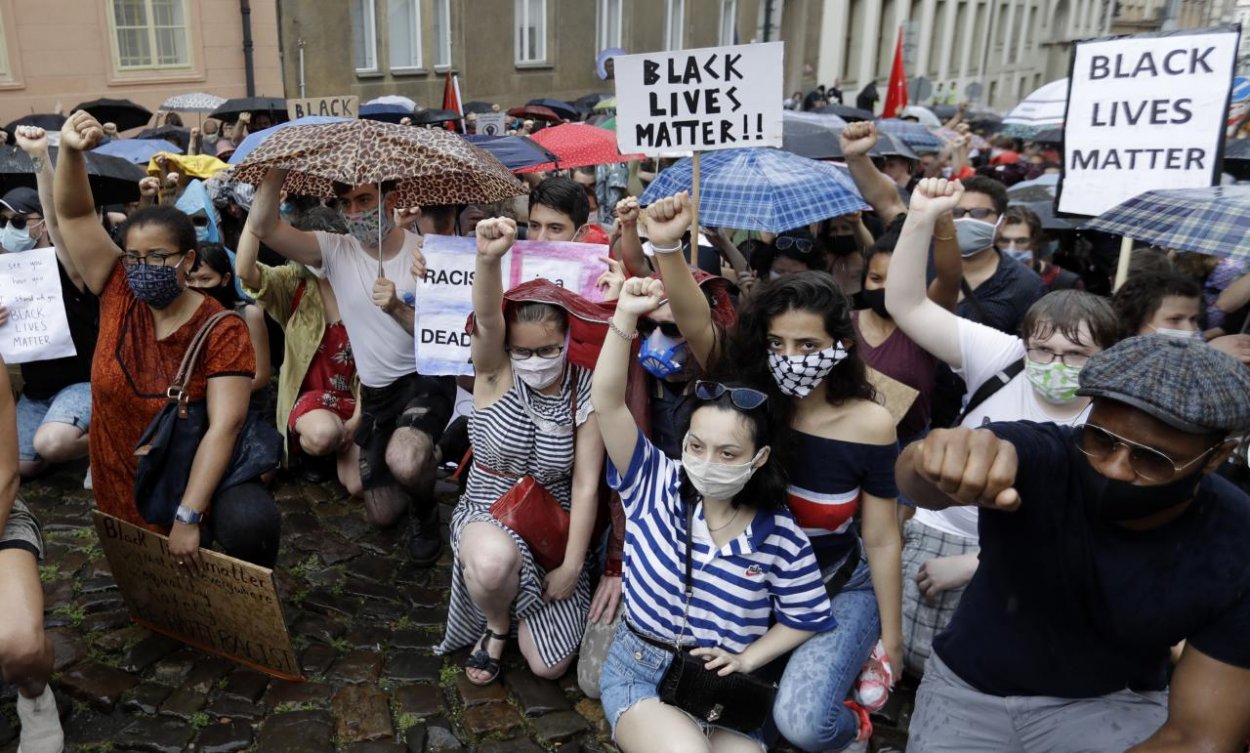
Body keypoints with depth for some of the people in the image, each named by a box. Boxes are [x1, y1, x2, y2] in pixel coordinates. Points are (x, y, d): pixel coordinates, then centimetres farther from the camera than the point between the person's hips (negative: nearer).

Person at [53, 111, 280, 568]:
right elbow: (74, 215, -8)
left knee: (251, 521, -32)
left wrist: (188, 517, -30)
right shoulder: (119, 297, -3)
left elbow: (225, 424, -23)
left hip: (195, 478, -4)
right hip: (122, 488, 4)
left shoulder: (223, 330, -16)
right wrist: (70, 151, -28)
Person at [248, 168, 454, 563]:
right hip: (375, 391, 4)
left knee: (405, 461, -37)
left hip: (426, 379, -4)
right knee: (382, 514, 9)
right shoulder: (336, 251, -4)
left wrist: (397, 309, -31)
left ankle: (426, 513, -1)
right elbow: (262, 226, -16)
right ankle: (422, 458, 41)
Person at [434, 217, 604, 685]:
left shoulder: (584, 391, -10)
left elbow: (586, 486, -10)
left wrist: (572, 566, -13)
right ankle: (496, 625, -2)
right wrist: (489, 260, -55)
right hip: (487, 511, -1)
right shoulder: (495, 372, -12)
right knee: (494, 560, -40)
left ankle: (519, 612, 30)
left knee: (549, 666, -5)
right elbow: (486, 320, -35)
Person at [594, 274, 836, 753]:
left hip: (725, 685, 2)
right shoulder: (656, 485, -11)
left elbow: (806, 619, 4)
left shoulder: (782, 540, -10)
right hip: (640, 670, -1)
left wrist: (746, 660, -10)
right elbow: (608, 403, -22)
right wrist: (625, 318, -33)